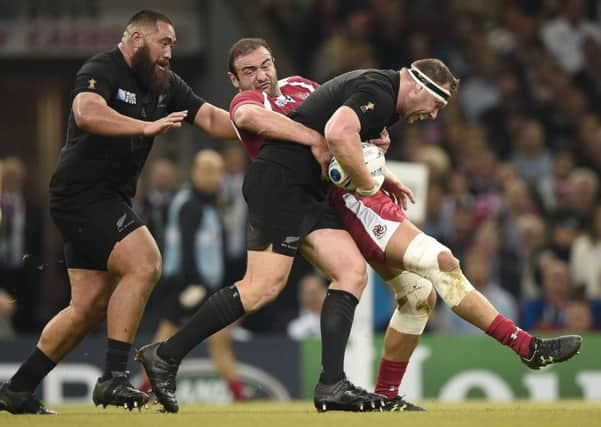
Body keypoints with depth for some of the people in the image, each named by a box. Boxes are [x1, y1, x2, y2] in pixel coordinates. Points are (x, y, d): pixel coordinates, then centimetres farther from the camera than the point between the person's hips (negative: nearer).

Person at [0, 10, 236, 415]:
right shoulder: (101, 71, -12)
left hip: (111, 200, 9)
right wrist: (147, 127, -38)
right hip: (83, 194, -9)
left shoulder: (165, 85, 12)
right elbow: (87, 113, -32)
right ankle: (114, 378, -22)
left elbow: (211, 118, 6)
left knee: (91, 306, 8)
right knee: (144, 263, -24)